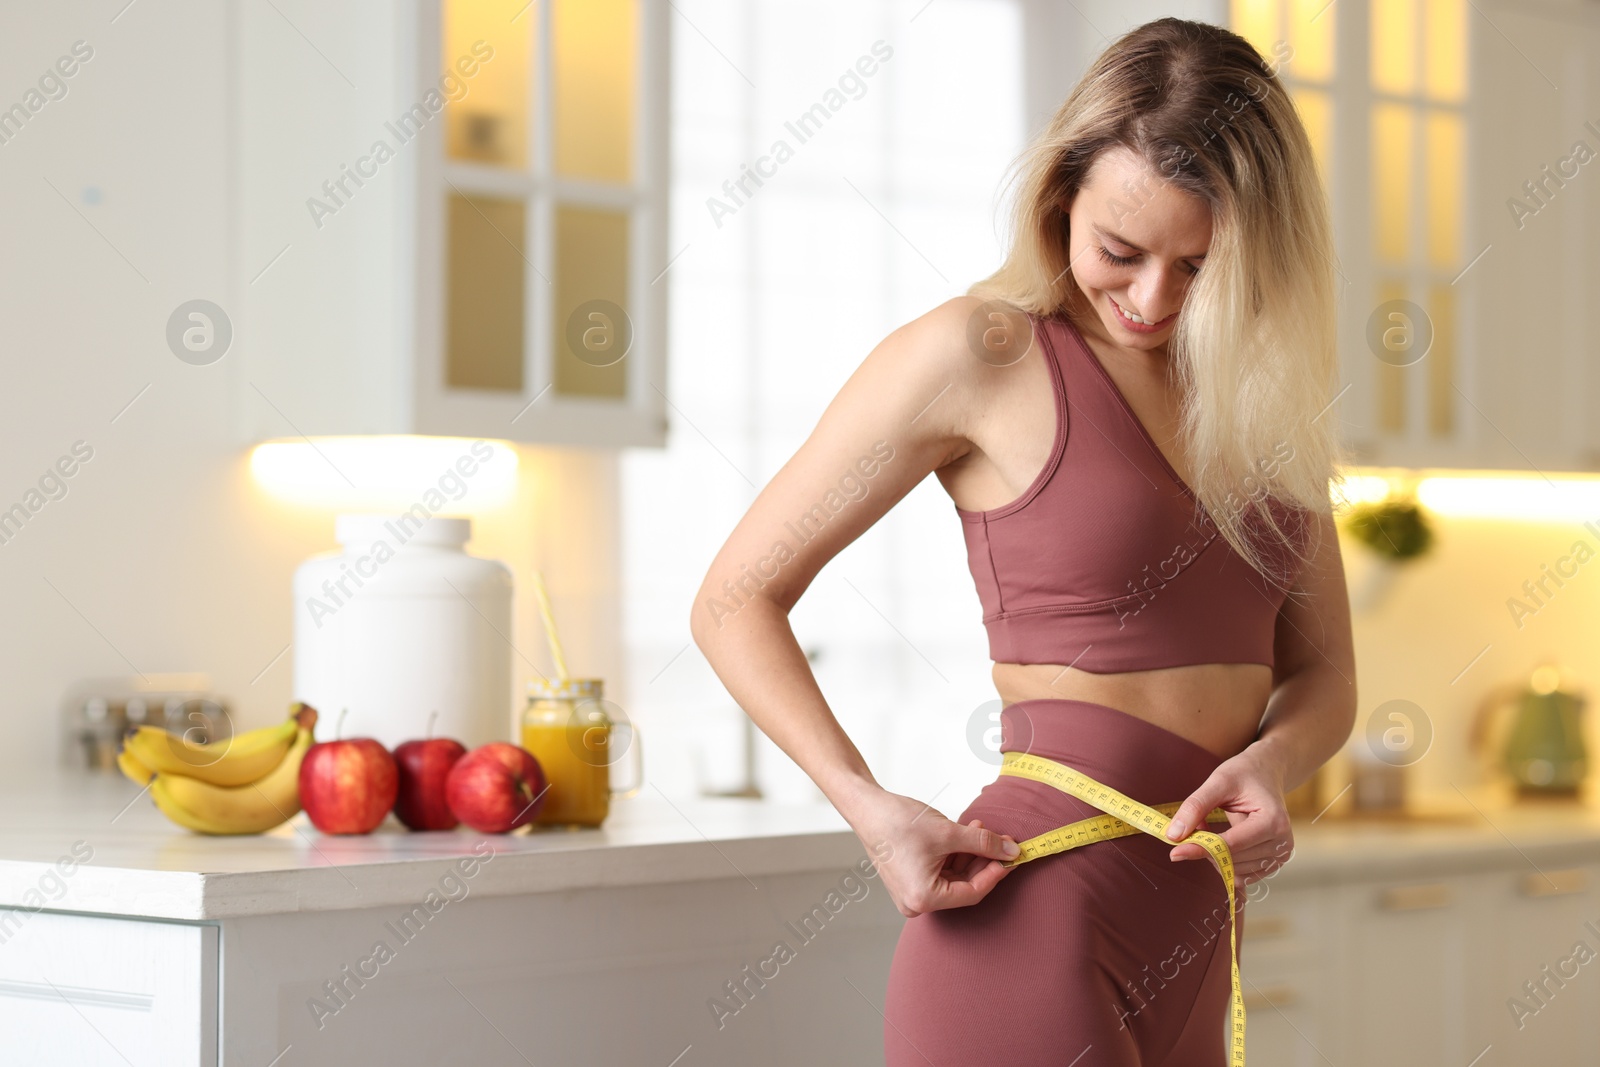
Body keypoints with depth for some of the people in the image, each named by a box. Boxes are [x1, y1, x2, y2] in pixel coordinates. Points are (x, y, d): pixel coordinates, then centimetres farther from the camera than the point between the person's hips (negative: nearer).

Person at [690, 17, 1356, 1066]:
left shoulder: (1267, 389, 10)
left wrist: (1266, 765, -10)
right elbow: (737, 601, -5)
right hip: (1032, 928, -6)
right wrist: (872, 809, -17)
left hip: (1191, 953, 7)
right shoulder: (981, 353, -7)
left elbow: (1322, 674, 13)